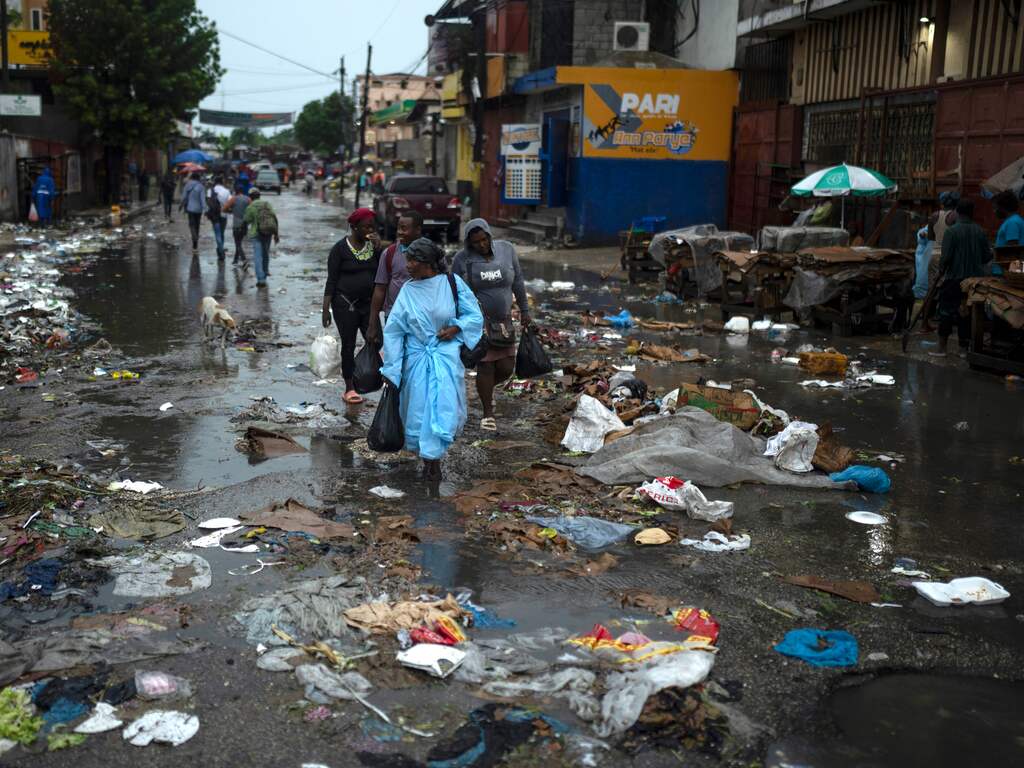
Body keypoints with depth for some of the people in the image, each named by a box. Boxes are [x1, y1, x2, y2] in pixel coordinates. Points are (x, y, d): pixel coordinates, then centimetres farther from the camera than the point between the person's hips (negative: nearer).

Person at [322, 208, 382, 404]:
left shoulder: (373, 245, 5)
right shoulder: (341, 248, -7)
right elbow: (331, 280, -7)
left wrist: (378, 248, -11)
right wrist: (326, 309, -10)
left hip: (368, 303, 4)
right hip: (345, 304, -3)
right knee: (348, 346, 4)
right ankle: (349, 389, 13)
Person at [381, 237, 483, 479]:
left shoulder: (452, 283, -5)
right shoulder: (407, 291, -1)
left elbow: (475, 315, 3)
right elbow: (393, 330, 1)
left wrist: (456, 327, -16)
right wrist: (391, 369, -1)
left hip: (447, 358, -2)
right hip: (417, 359, 2)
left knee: (444, 408, -7)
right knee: (418, 409, 5)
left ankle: (433, 457, 6)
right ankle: (428, 455, 25)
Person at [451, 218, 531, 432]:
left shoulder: (506, 249, -3)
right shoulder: (462, 259, -9)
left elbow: (517, 281, 7)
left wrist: (524, 310, 9)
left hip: (502, 320, 3)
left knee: (506, 367, 3)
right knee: (485, 366, -4)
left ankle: (488, 386, 38)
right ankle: (488, 414, 14)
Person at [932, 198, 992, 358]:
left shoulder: (952, 231, -12)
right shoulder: (980, 232, 1)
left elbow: (946, 257, -16)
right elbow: (987, 256, 3)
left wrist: (941, 270, 2)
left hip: (954, 278, -4)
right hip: (974, 279, 4)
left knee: (946, 312, 4)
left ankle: (942, 348, 6)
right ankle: (964, 347, 15)